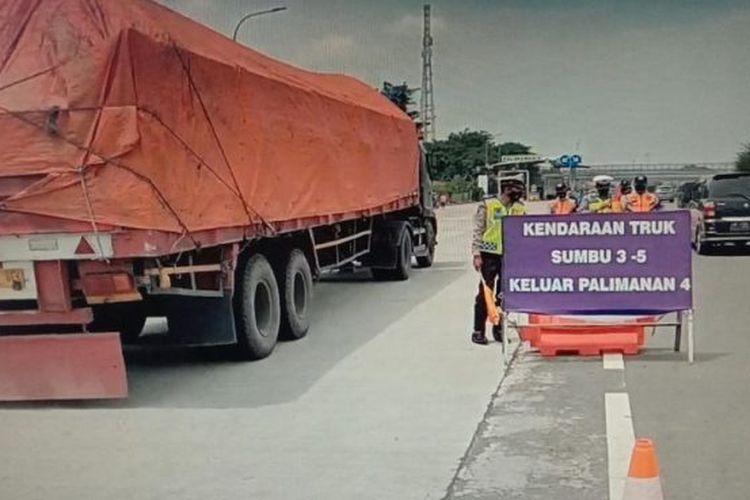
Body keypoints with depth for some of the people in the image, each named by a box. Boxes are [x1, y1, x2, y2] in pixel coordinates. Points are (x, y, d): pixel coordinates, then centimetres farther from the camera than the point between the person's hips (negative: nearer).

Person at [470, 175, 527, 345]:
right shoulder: (487, 205, -4)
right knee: (485, 293, -2)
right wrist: (477, 254, -9)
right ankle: (478, 331, 4)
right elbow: (478, 231, -4)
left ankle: (499, 329, 19)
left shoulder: (520, 209, 9)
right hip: (490, 255, -4)